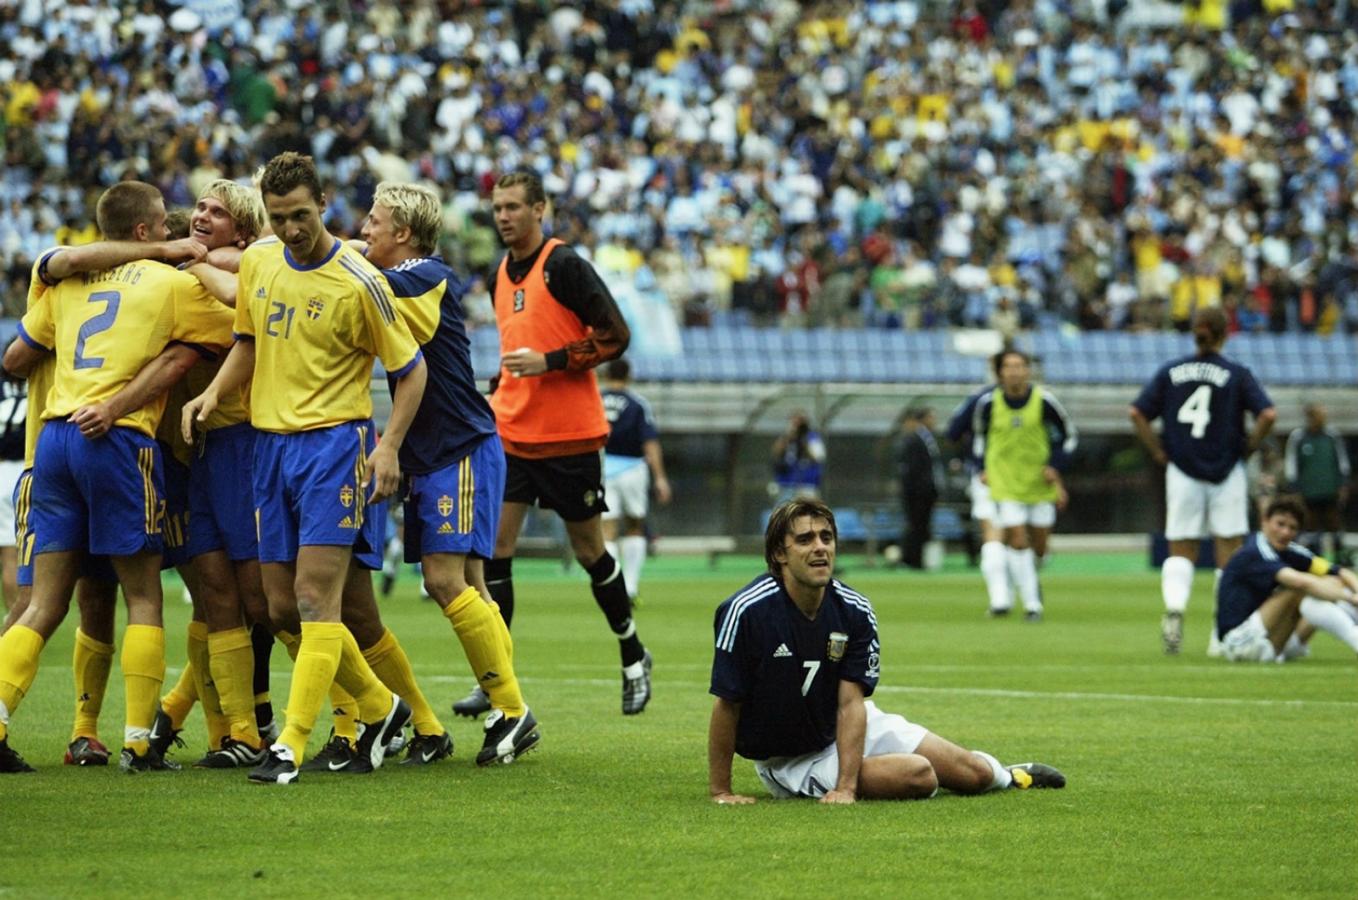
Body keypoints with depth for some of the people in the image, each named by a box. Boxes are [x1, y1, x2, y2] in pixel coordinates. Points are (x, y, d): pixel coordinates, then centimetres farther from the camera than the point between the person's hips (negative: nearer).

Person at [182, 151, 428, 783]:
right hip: (269, 442, 7)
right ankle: (380, 707, 26)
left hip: (333, 442, -7)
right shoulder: (257, 261, 5)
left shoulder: (357, 282, -11)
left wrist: (388, 448, -13)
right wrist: (215, 392, 2)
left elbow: (410, 368, -3)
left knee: (315, 596, -12)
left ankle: (292, 745, -13)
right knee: (282, 608, 7)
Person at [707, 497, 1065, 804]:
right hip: (789, 760, -5)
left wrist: (845, 787, -27)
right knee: (917, 775, -24)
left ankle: (1008, 774, 42)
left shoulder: (854, 612, -12)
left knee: (976, 774, 3)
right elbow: (726, 704, -21)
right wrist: (720, 791, -20)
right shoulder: (747, 611, -27)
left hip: (847, 731, 5)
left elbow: (850, 703, -16)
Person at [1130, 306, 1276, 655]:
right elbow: (1268, 414, -14)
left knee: (1181, 551, 9)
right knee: (1228, 552, 7)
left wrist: (1158, 452, 5)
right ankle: (1222, 633, 6)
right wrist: (1248, 446, 0)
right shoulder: (1237, 374, -4)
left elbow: (1136, 413, -2)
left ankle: (1174, 607, -19)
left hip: (1181, 472, 2)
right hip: (1225, 472, -2)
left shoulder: (1170, 371, 3)